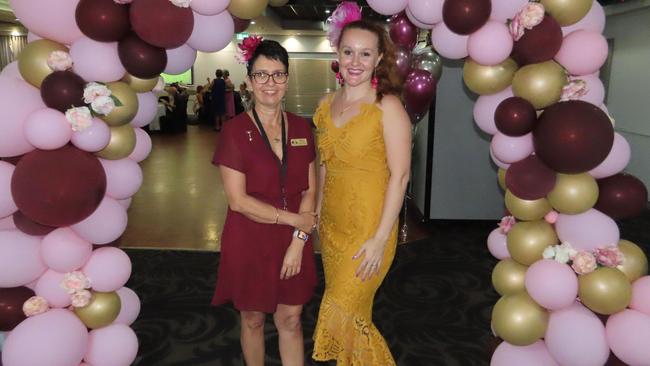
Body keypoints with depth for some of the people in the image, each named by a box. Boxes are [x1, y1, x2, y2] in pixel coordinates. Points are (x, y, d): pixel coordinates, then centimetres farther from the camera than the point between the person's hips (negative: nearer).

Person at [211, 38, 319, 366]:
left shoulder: (301, 129, 2)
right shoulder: (235, 131, -10)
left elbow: (309, 192, 3)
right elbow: (238, 200, -15)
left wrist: (299, 240, -8)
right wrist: (294, 219, -14)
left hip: (293, 242, 3)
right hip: (250, 242, -3)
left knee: (290, 320, 13)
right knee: (253, 319, 15)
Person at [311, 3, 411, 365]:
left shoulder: (388, 106, -13)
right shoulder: (328, 103, 4)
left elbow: (400, 175, -15)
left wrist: (381, 238, -18)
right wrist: (316, 213, 14)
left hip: (369, 226, -5)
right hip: (332, 223, 6)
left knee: (344, 312, 0)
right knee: (347, 310, 17)